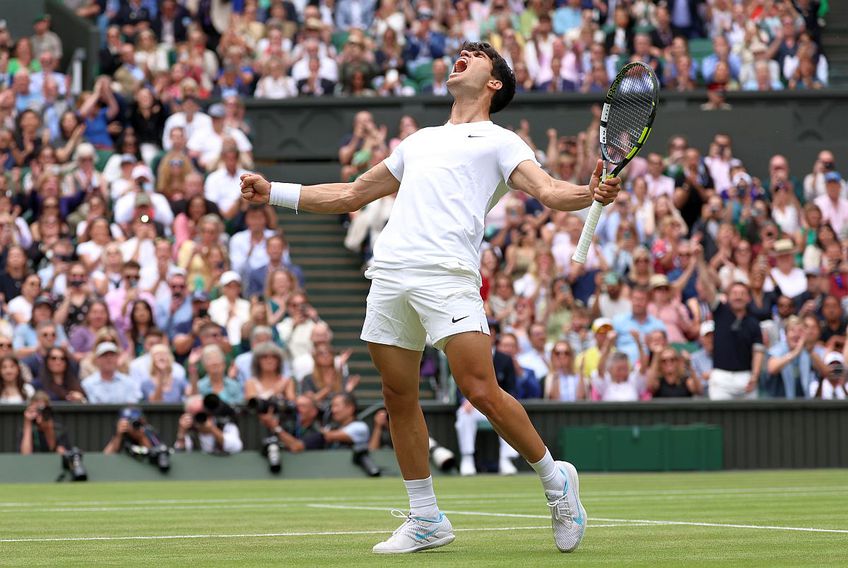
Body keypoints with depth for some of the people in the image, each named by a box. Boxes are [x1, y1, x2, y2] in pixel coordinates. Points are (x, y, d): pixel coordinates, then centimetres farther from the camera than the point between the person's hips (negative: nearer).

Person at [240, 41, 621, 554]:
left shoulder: (500, 141, 13)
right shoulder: (419, 141, 30)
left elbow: (549, 191, -3)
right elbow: (351, 195, 37)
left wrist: (591, 193, -25)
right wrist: (274, 192, 32)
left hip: (447, 274, -6)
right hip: (390, 272, 6)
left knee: (481, 391, -15)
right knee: (399, 396, 5)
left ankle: (555, 478, 5)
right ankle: (426, 521, 15)